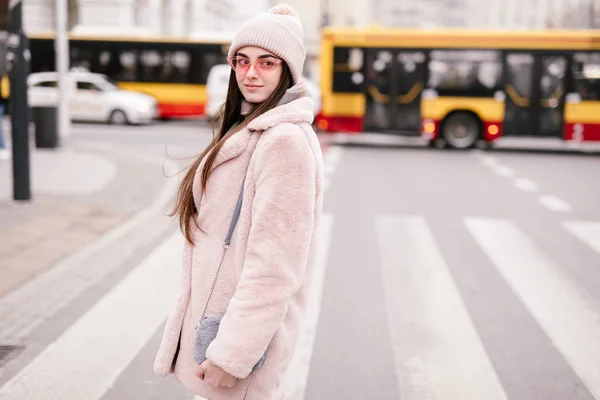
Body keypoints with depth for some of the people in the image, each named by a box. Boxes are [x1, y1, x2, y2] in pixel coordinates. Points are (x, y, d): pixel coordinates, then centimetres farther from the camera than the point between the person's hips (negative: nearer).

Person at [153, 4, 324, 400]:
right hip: (221, 309, 9)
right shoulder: (248, 129, 12)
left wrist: (232, 355, -22)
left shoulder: (285, 141, -19)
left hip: (249, 320, -9)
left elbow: (274, 265, -24)